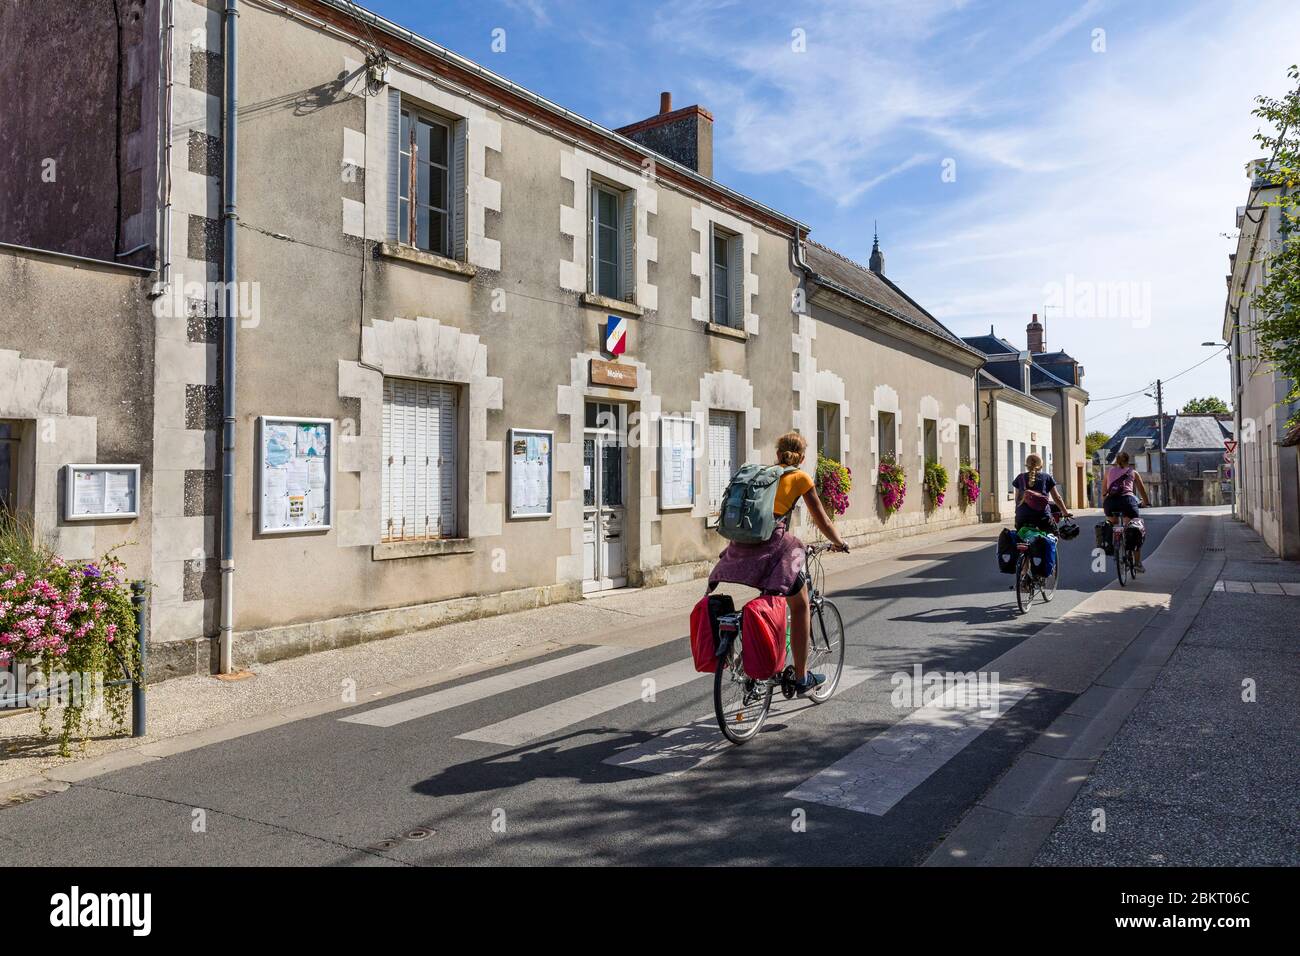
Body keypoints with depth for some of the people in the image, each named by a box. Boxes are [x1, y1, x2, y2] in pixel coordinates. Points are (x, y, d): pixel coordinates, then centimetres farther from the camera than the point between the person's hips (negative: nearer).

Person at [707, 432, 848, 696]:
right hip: (773, 545, -5)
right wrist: (838, 542, 29)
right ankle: (801, 678, 15)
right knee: (800, 606, 12)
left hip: (742, 545, 5)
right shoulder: (801, 477, 9)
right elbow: (821, 519, 13)